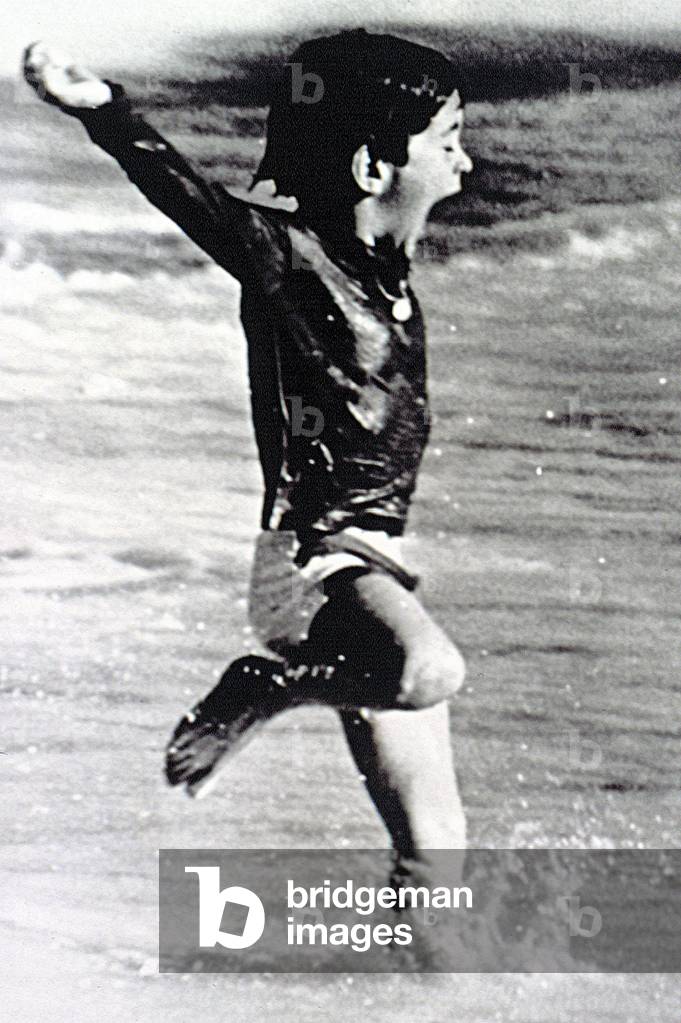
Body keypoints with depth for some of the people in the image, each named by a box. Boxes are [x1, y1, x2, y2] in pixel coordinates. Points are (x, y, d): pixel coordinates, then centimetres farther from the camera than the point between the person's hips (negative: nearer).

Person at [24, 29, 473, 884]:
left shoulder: (385, 266, 9)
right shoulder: (285, 254, -13)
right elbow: (185, 192, -30)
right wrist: (101, 110, -44)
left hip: (373, 561, 8)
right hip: (313, 561, -7)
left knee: (435, 846, 11)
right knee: (429, 671, -39)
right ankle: (250, 694, -12)